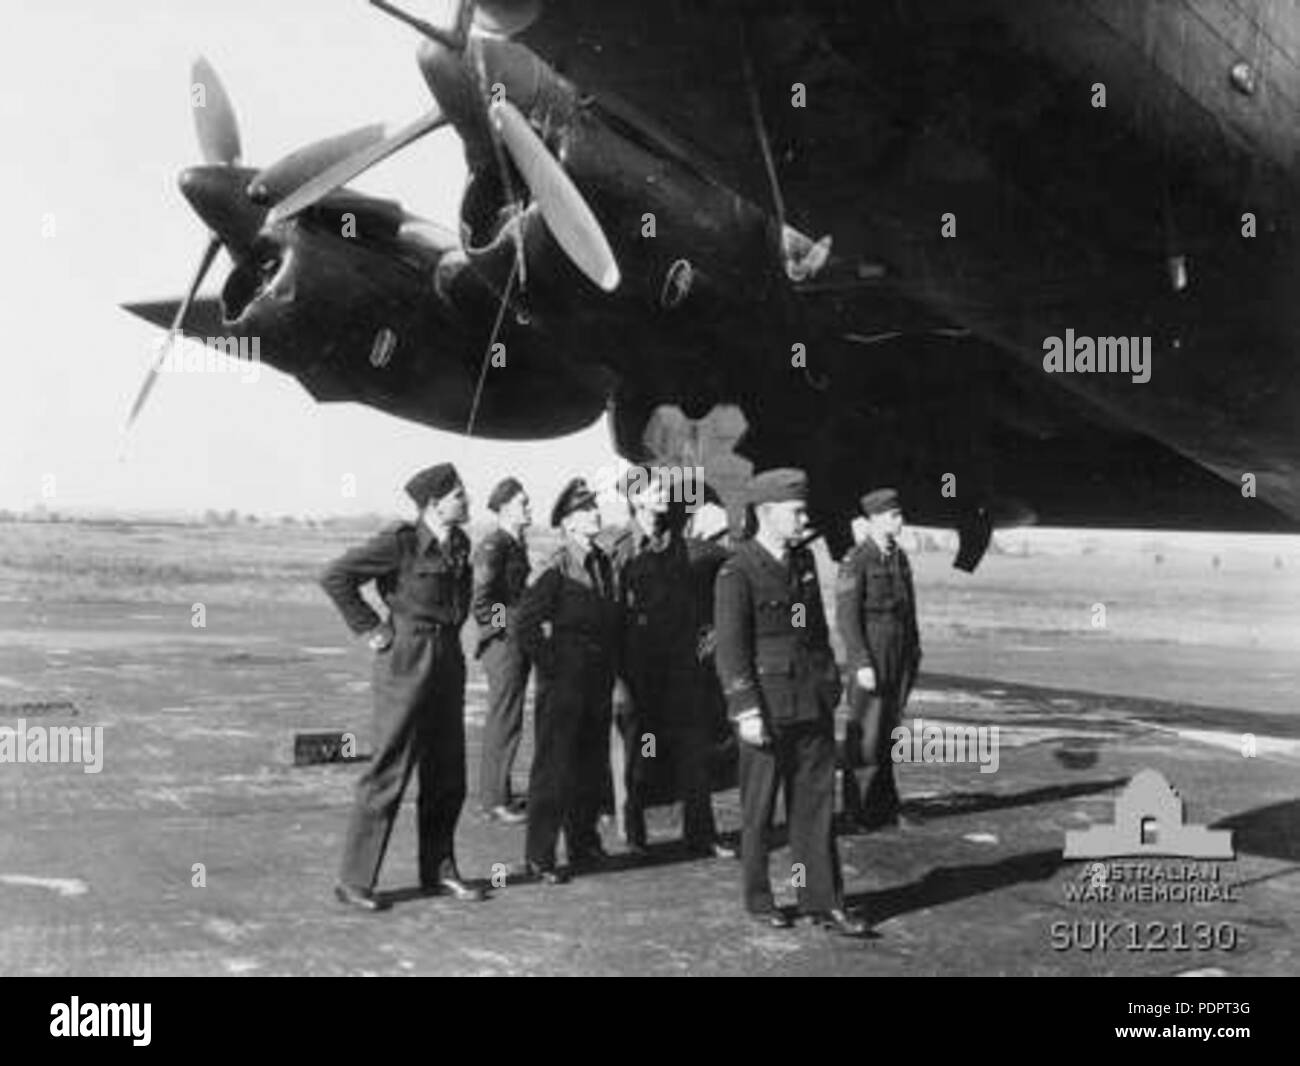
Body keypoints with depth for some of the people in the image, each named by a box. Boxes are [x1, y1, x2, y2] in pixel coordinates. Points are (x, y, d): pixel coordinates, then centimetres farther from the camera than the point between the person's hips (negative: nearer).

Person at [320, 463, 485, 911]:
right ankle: (354, 880, 5)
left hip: (448, 660, 8)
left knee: (447, 774, 12)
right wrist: (370, 628, -14)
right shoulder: (400, 542, -14)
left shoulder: (459, 543, 9)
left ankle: (439, 871, 24)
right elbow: (334, 577, -15)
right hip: (407, 660, -8)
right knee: (389, 773, -4)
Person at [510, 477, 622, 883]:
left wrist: (610, 668, 14)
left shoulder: (603, 564, 11)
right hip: (563, 688, -8)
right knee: (553, 769, -3)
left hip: (598, 687, 8)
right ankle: (538, 857, 3)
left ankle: (584, 845, 29)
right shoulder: (557, 571, -13)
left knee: (592, 769, 15)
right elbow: (525, 622, -20)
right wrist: (549, 666, -14)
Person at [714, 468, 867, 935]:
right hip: (767, 706, -6)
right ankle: (758, 898, 21)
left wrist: (831, 682, 18)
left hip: (813, 704, 6)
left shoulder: (804, 561, 11)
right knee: (758, 809, 7)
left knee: (816, 803, 6)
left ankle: (822, 901, 11)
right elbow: (730, 649, -13)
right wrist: (746, 711, -18)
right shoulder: (737, 573, -10)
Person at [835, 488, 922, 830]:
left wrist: (914, 654, 14)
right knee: (865, 734, -1)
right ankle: (859, 807, 8)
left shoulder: (899, 557, 10)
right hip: (870, 658, -7)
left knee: (888, 730, 12)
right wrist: (862, 665, -19)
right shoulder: (856, 562, -12)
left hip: (901, 658, 7)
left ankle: (884, 803, 21)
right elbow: (846, 618, -15)